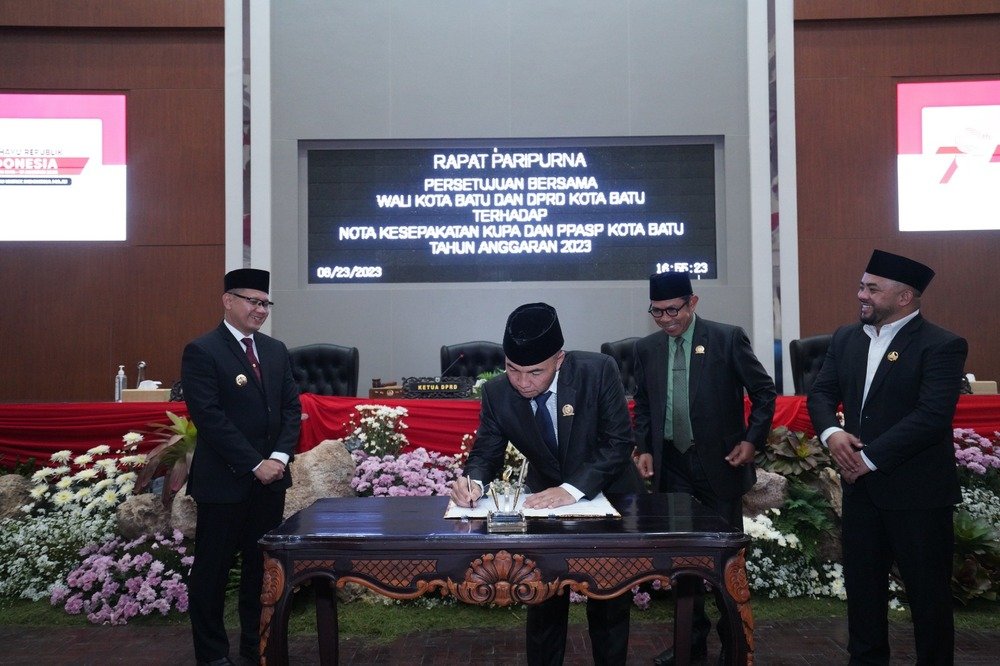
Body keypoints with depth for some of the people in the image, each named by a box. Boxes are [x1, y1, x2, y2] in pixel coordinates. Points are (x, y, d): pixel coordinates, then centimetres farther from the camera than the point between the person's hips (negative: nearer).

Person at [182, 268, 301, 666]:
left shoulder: (276, 351, 11)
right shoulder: (202, 352, -9)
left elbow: (291, 407, 9)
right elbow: (210, 417, -16)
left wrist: (280, 457, -6)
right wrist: (254, 464, -17)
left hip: (270, 478, 6)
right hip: (223, 481, -6)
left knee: (263, 566, 12)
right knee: (213, 570, 6)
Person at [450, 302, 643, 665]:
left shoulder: (599, 371, -26)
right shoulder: (497, 393, -17)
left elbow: (618, 442, -23)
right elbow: (486, 451, -8)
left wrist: (574, 488, -35)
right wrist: (474, 482, -31)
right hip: (546, 499, 2)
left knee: (609, 605, 11)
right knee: (543, 601, 8)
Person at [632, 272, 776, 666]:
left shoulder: (728, 339, -8)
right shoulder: (646, 349, 4)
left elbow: (764, 393, -1)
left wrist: (752, 441, -8)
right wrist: (644, 448, 3)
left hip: (720, 462, -3)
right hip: (671, 465, 4)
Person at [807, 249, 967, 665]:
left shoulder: (942, 346, -13)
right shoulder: (846, 338, 8)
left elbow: (932, 417, -22)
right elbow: (821, 393, 7)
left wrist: (870, 458, -21)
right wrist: (831, 432, -15)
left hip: (917, 491, -6)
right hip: (861, 487, 6)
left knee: (928, 592, 8)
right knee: (862, 584, 16)